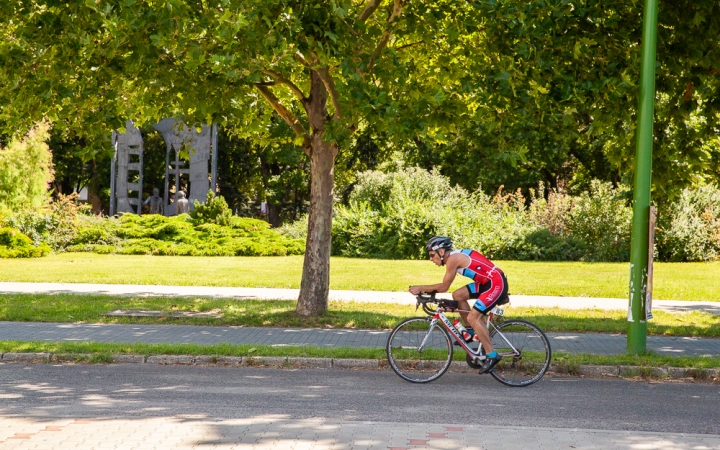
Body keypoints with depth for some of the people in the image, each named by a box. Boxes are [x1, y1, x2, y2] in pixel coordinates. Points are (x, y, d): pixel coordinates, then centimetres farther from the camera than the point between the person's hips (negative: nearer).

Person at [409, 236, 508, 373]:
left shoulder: (453, 259, -16)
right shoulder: (456, 255, 13)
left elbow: (443, 287, -13)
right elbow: (444, 285, 20)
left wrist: (420, 288, -7)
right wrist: (424, 289, 13)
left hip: (497, 284, -10)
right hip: (487, 282, 10)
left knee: (472, 317, -13)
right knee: (458, 295, 9)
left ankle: (492, 355, -7)